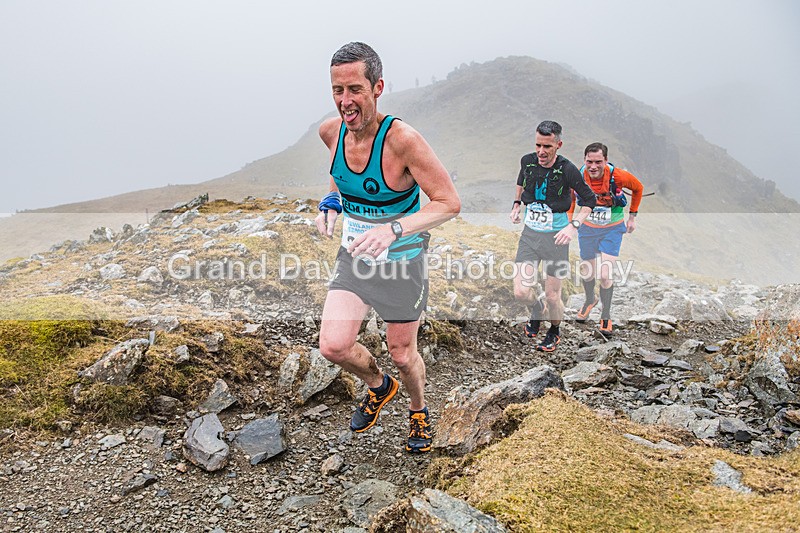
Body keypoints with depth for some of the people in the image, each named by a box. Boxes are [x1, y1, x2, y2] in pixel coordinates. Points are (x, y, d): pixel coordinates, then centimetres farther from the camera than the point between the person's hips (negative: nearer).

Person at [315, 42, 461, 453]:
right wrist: (331, 202, -2)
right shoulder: (331, 131, -8)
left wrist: (393, 229, -37)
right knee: (333, 346, -8)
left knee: (402, 355, 10)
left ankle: (419, 411, 44)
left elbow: (450, 203, -24)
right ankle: (379, 386, 26)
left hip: (401, 263, -4)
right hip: (354, 257, 5)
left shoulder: (402, 139, -26)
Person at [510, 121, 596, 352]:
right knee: (521, 292, -6)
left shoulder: (567, 170, -16)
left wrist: (574, 225, -16)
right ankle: (537, 309, 31)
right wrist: (517, 203, 13)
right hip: (529, 233, 3)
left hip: (555, 236, -3)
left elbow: (590, 199, -4)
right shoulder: (528, 161, -4)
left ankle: (554, 331, 36)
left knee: (552, 296, 4)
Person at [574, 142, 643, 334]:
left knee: (605, 274, -12)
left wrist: (632, 216, 3)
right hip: (587, 228, 2)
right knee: (587, 271, 14)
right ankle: (590, 300, 47)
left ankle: (606, 316, 11)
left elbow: (638, 188, -1)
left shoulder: (618, 176, -24)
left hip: (612, 229, -2)